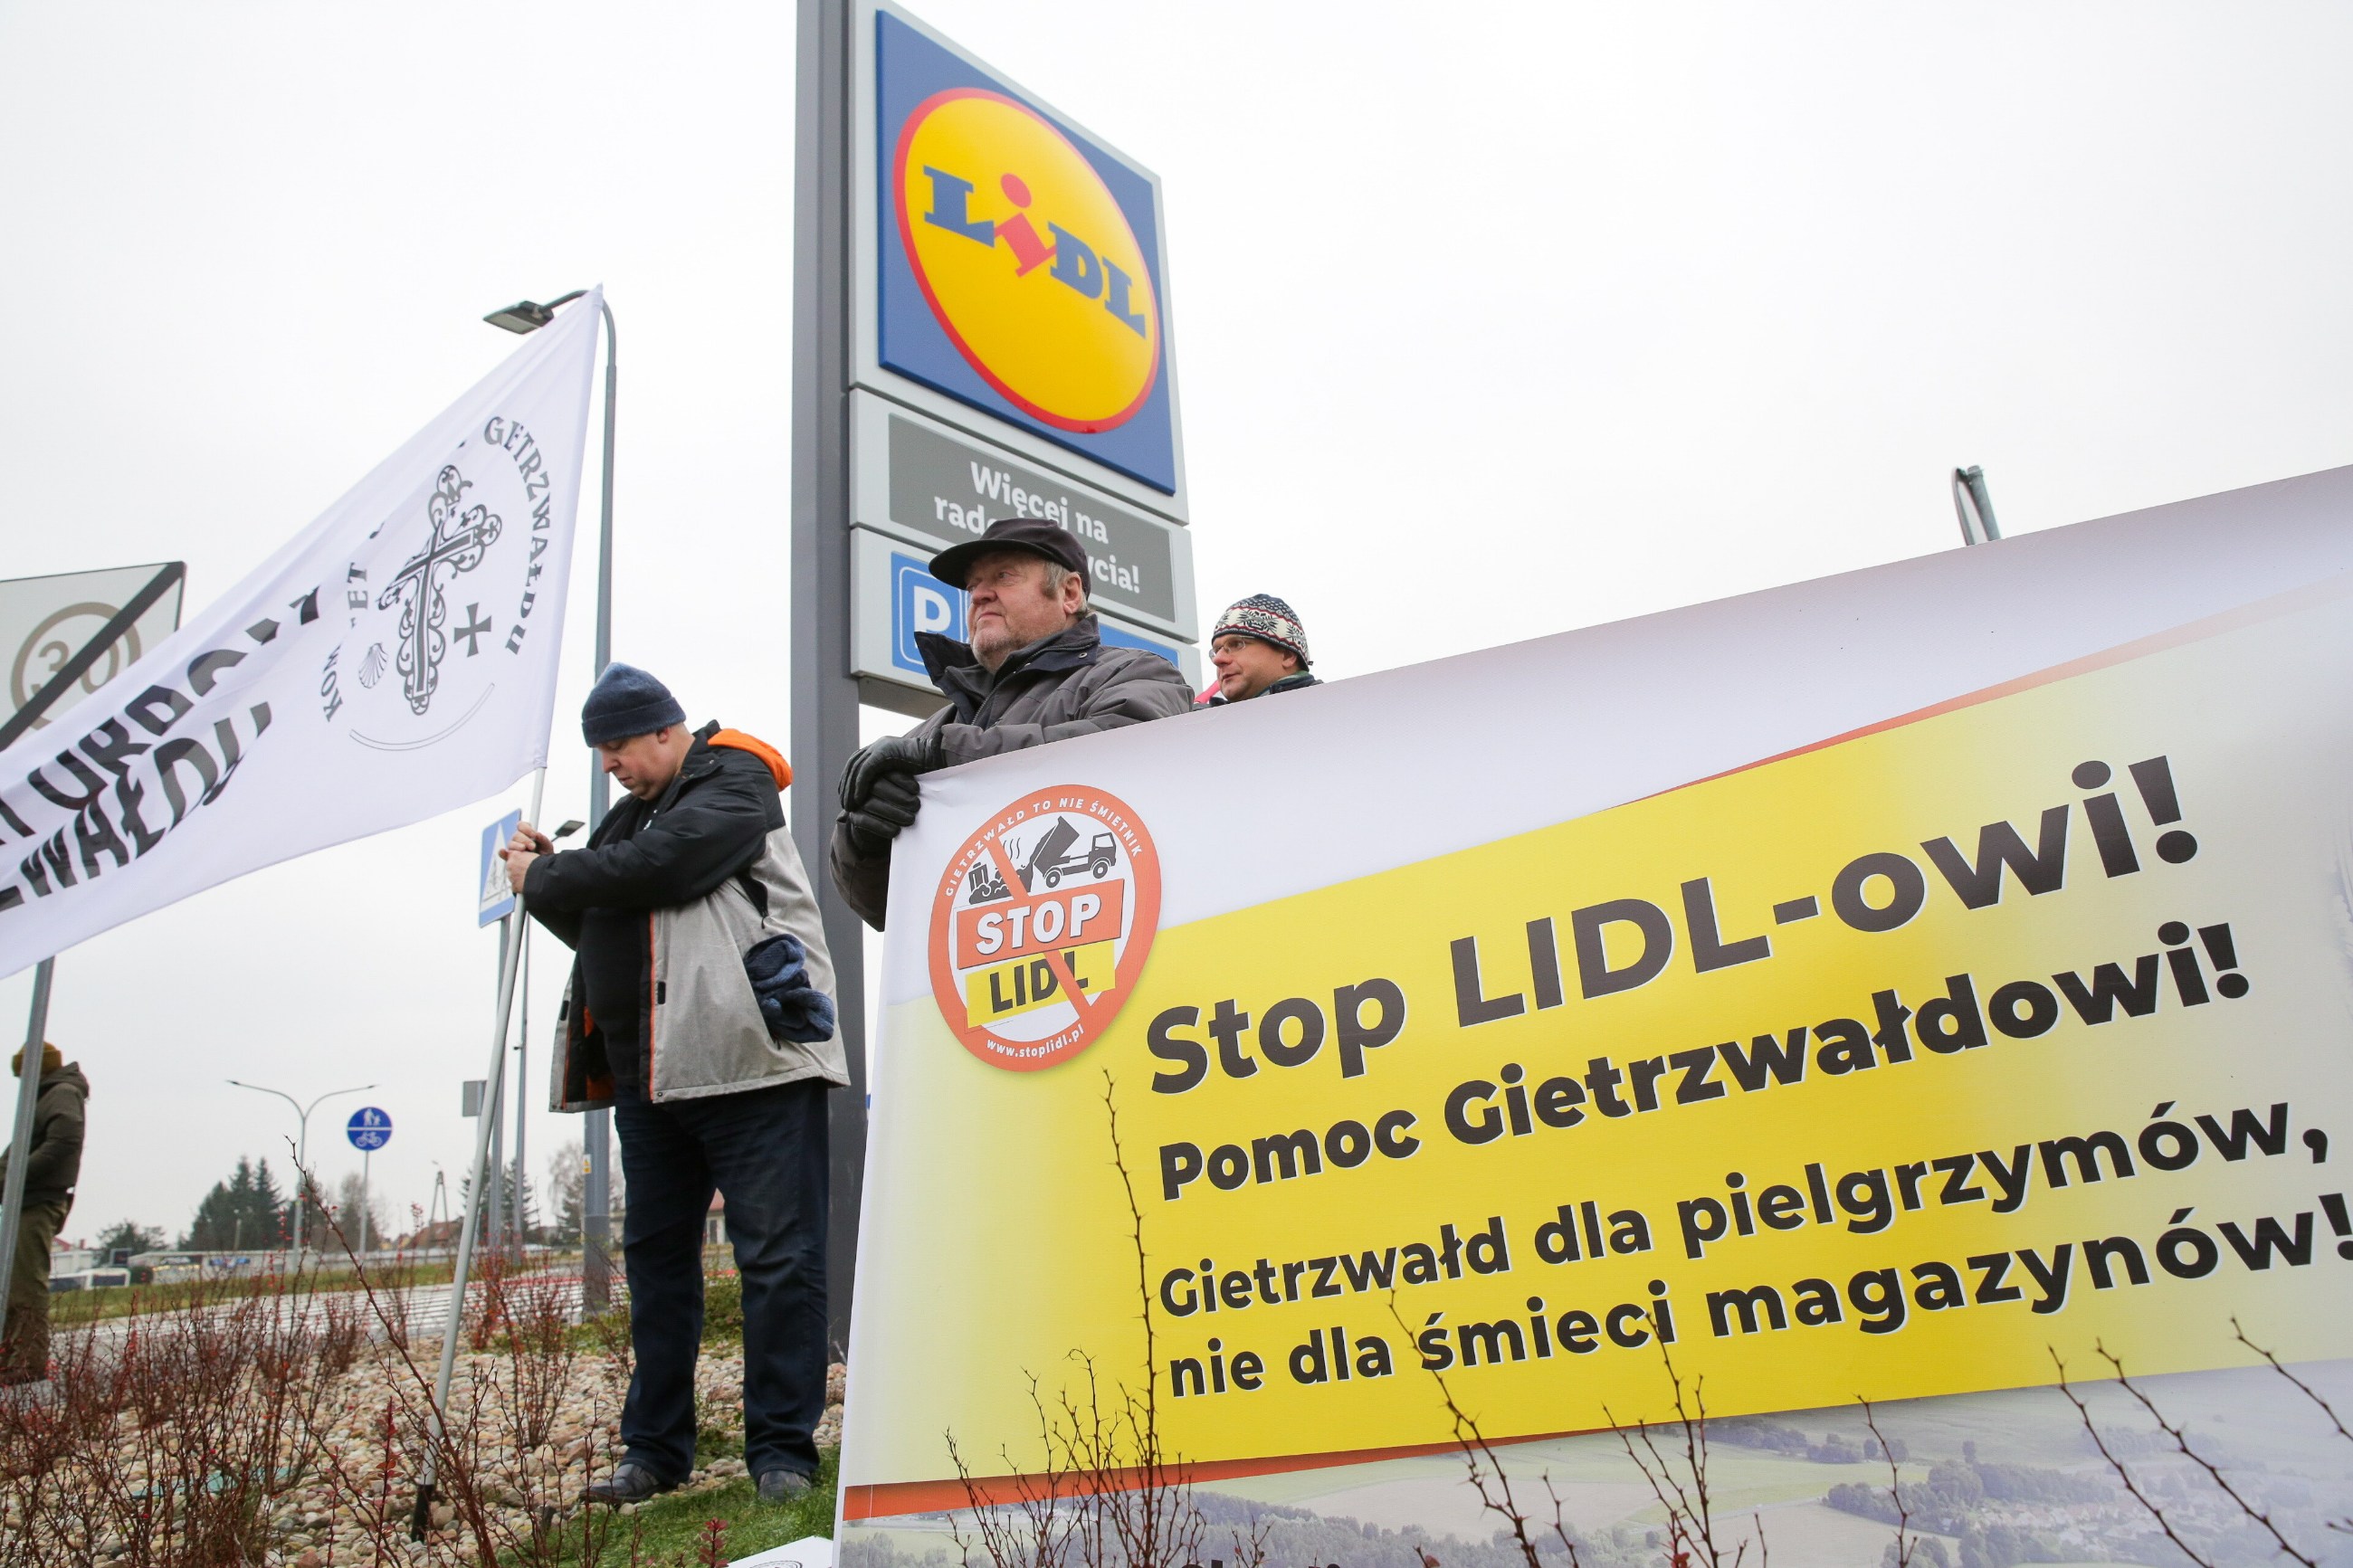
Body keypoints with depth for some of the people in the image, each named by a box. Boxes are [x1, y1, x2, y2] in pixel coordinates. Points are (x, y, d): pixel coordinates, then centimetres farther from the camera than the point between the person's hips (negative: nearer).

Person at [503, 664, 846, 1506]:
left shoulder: (735, 783, -2)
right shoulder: (632, 812, 23)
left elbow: (658, 866, -18)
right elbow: (596, 924, 26)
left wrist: (544, 877, -4)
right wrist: (551, 876, 8)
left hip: (747, 1059, -9)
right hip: (646, 1074, 9)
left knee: (776, 1258, -5)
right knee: (655, 1257, 13)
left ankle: (781, 1450, 3)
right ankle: (654, 1450, 23)